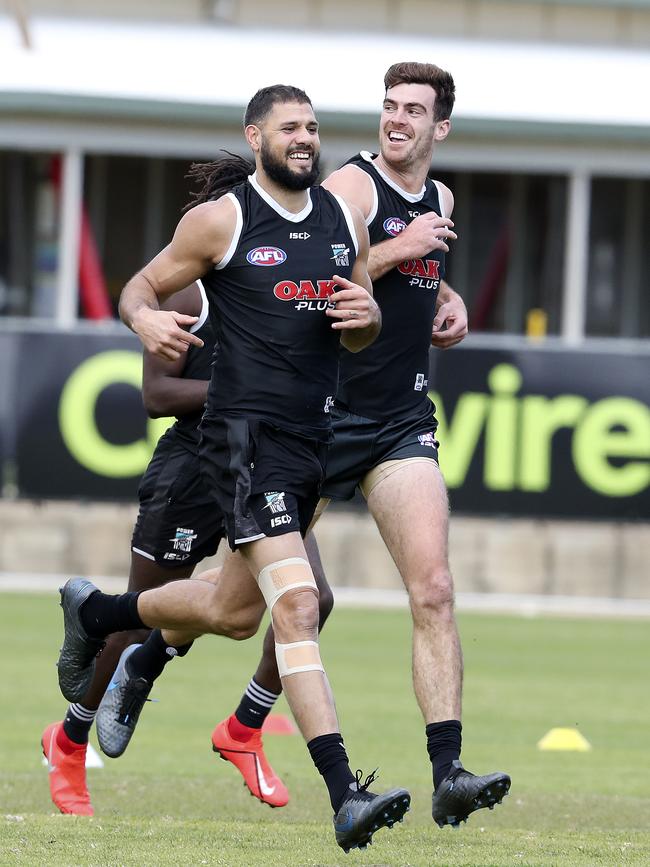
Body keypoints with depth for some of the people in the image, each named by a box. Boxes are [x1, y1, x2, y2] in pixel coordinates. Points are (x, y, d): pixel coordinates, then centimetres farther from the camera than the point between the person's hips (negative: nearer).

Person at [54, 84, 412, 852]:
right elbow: (141, 287, 3)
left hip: (312, 441, 7)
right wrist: (146, 321, -21)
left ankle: (95, 613, 46)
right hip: (245, 436, -7)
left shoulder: (344, 220, 11)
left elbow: (360, 337, 20)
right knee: (297, 608, -19)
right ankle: (345, 796, -27)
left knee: (235, 609, 20)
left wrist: (366, 316, -4)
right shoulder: (221, 220, -5)